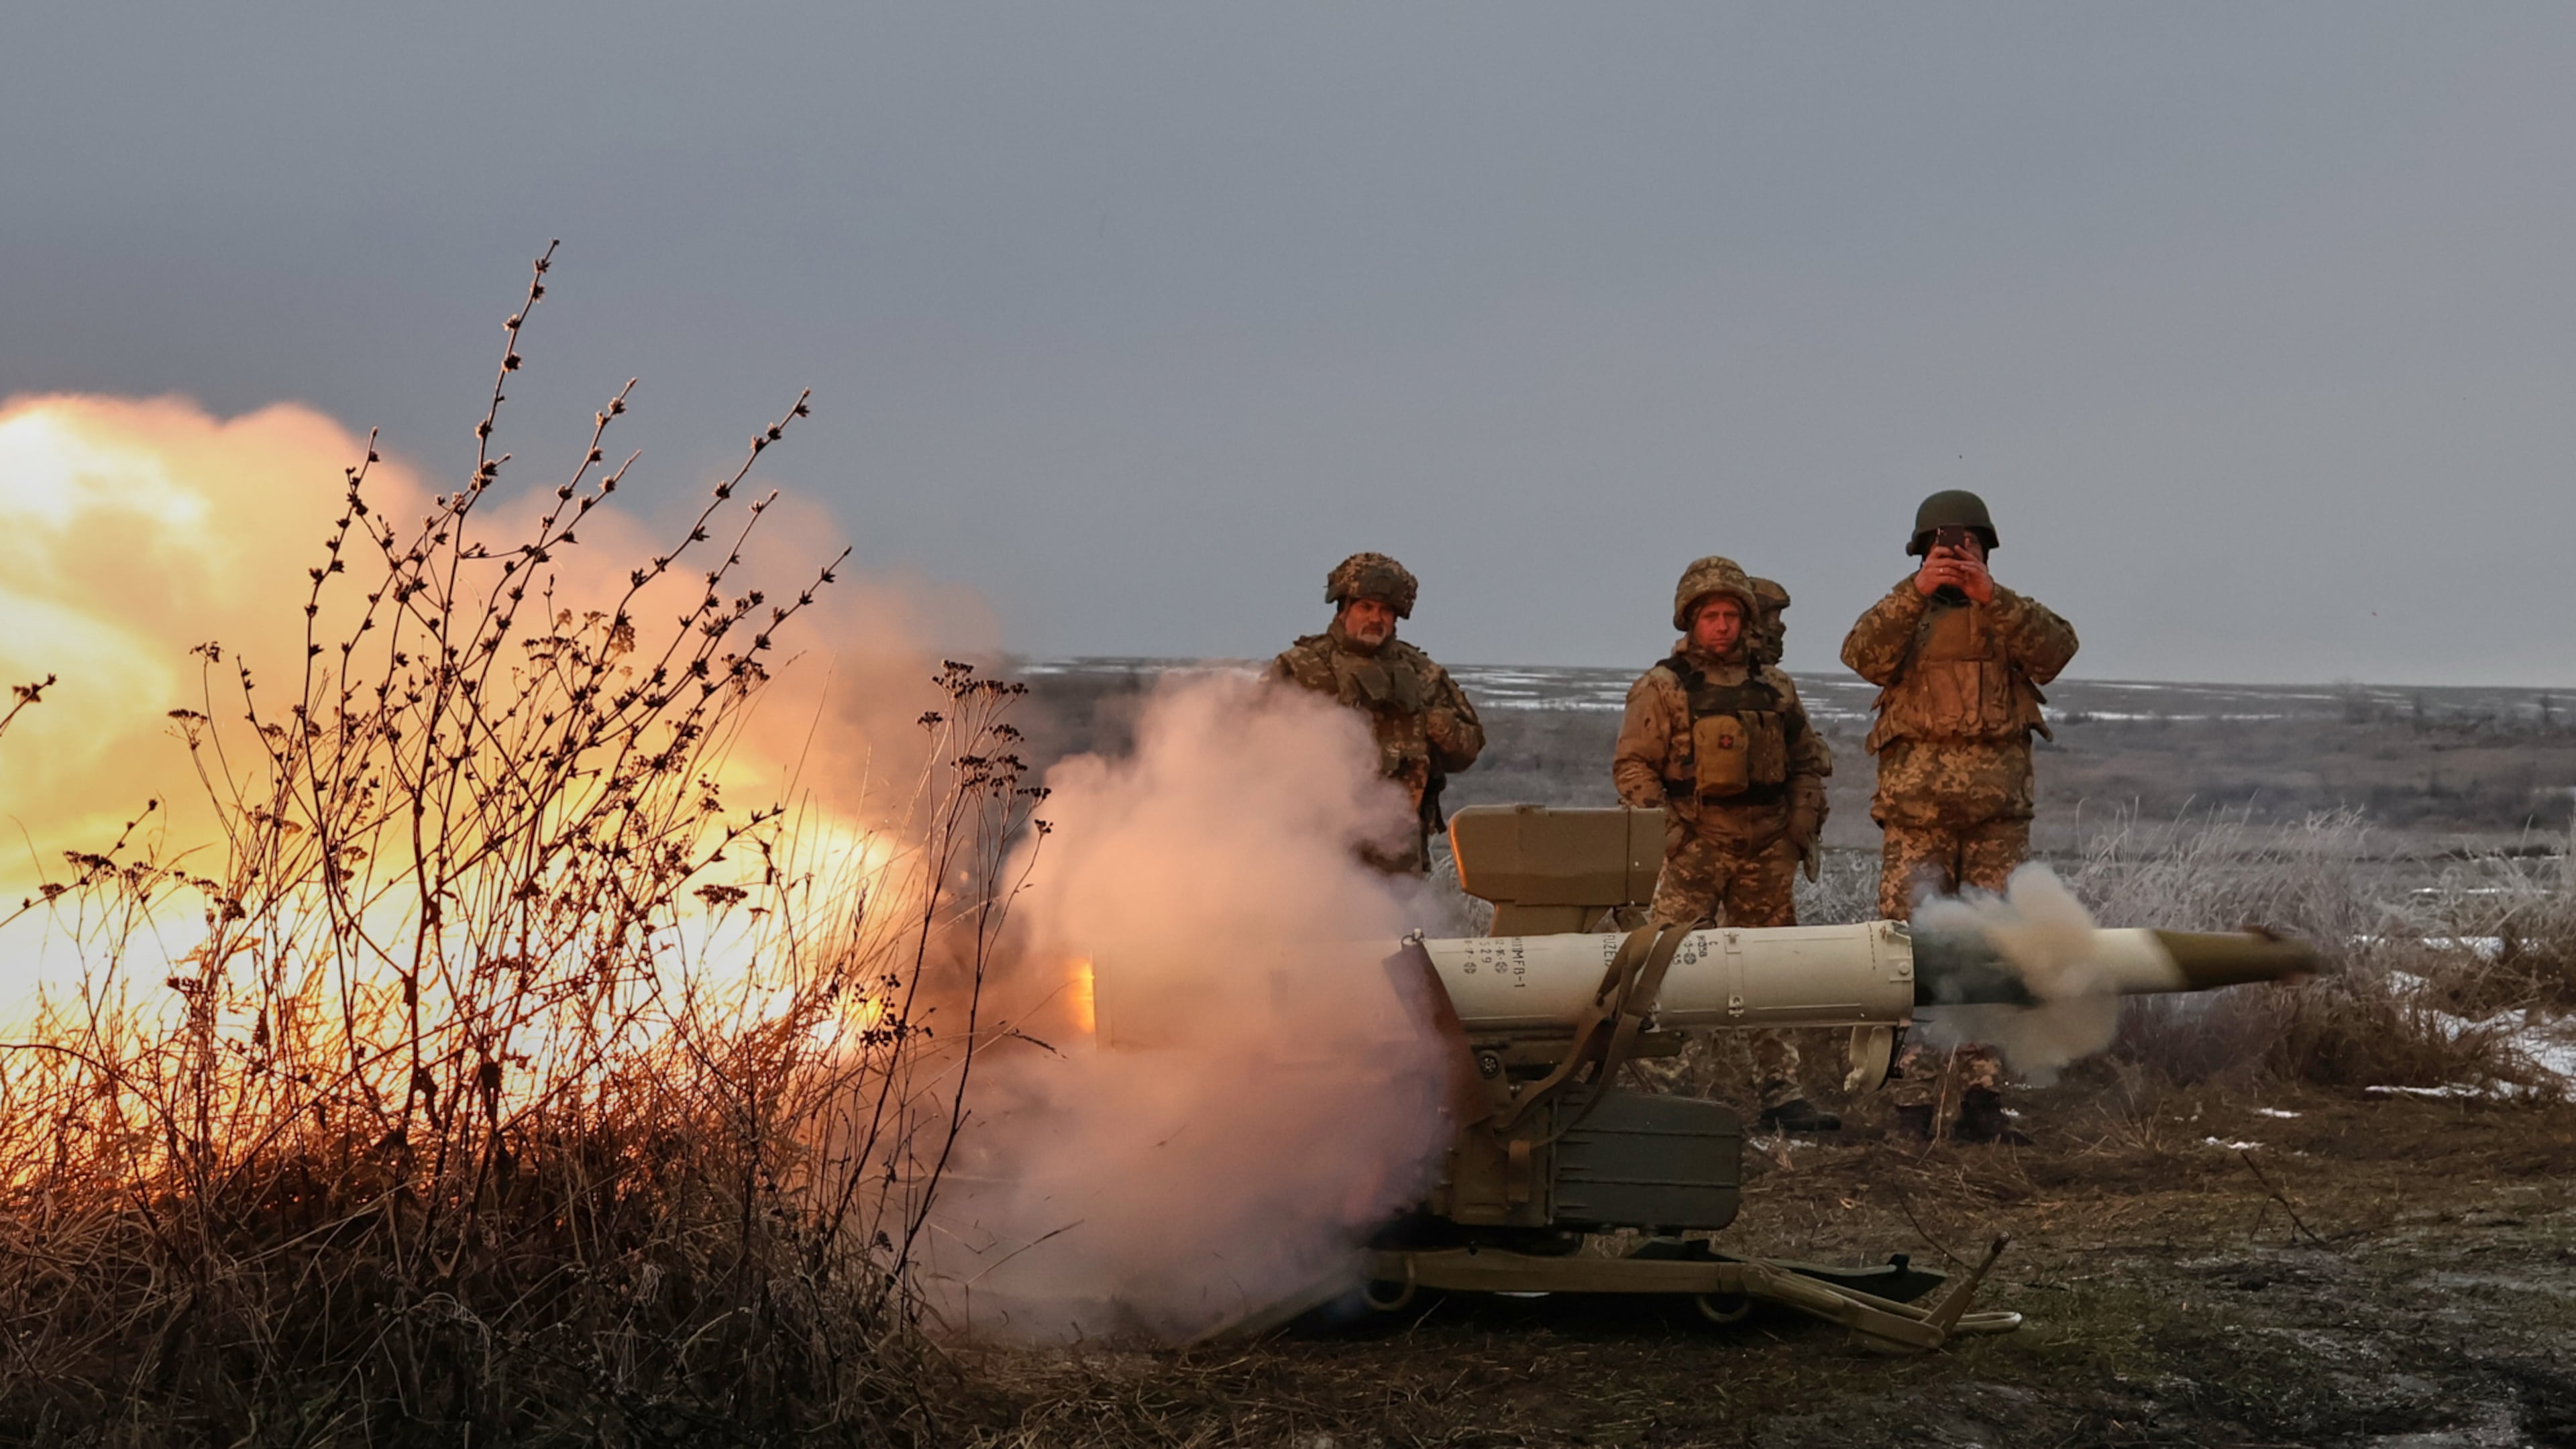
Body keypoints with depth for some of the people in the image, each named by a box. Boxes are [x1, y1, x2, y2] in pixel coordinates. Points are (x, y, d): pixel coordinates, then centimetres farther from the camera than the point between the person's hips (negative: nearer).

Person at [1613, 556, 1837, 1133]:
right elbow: (1632, 766, -3)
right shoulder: (1662, 689, 0)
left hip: (1766, 850, 4)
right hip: (1694, 848, -4)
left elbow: (1809, 761, 20)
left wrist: (1803, 826, 7)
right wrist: (1662, 825, -14)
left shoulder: (1775, 689, 12)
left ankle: (1781, 1094, 11)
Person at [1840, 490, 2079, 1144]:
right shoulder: (1906, 618, 13)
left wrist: (1990, 595, -19)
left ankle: (1981, 1102, 7)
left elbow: (2054, 650, -7)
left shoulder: (2011, 618, 16)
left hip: (1999, 818, 2)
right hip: (1915, 814, -2)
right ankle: (1912, 1105, -6)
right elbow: (1865, 655, -10)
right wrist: (1915, 592, -22)